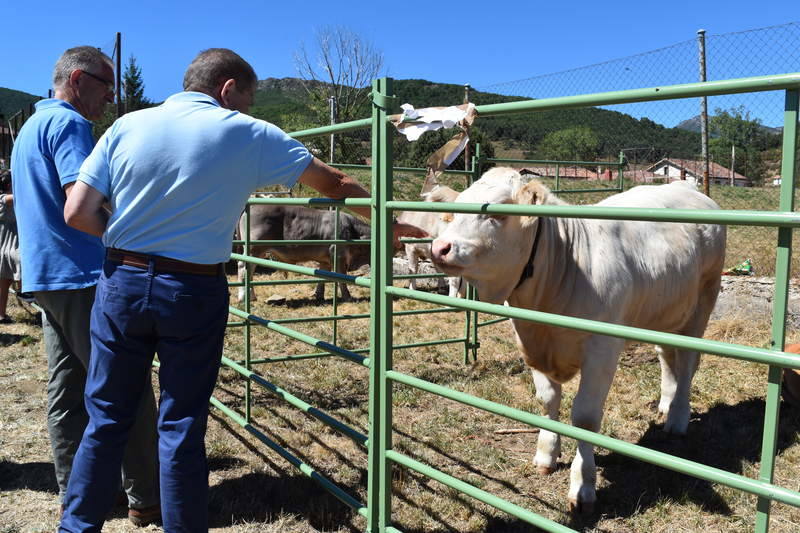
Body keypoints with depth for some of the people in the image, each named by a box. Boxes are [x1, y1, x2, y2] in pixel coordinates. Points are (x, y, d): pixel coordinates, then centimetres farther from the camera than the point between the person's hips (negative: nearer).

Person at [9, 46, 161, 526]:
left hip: (48, 278, 10)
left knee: (69, 391, 12)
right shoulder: (68, 123, -11)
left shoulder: (30, 127, 21)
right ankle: (147, 497, 5)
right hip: (83, 277, -10)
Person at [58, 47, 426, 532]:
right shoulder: (250, 135, -4)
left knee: (107, 418, 16)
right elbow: (336, 185, 3)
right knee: (181, 428, 9)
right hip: (194, 292, -3)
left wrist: (128, 237, 13)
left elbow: (78, 213, -3)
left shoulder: (128, 126, 2)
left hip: (122, 282, 3)